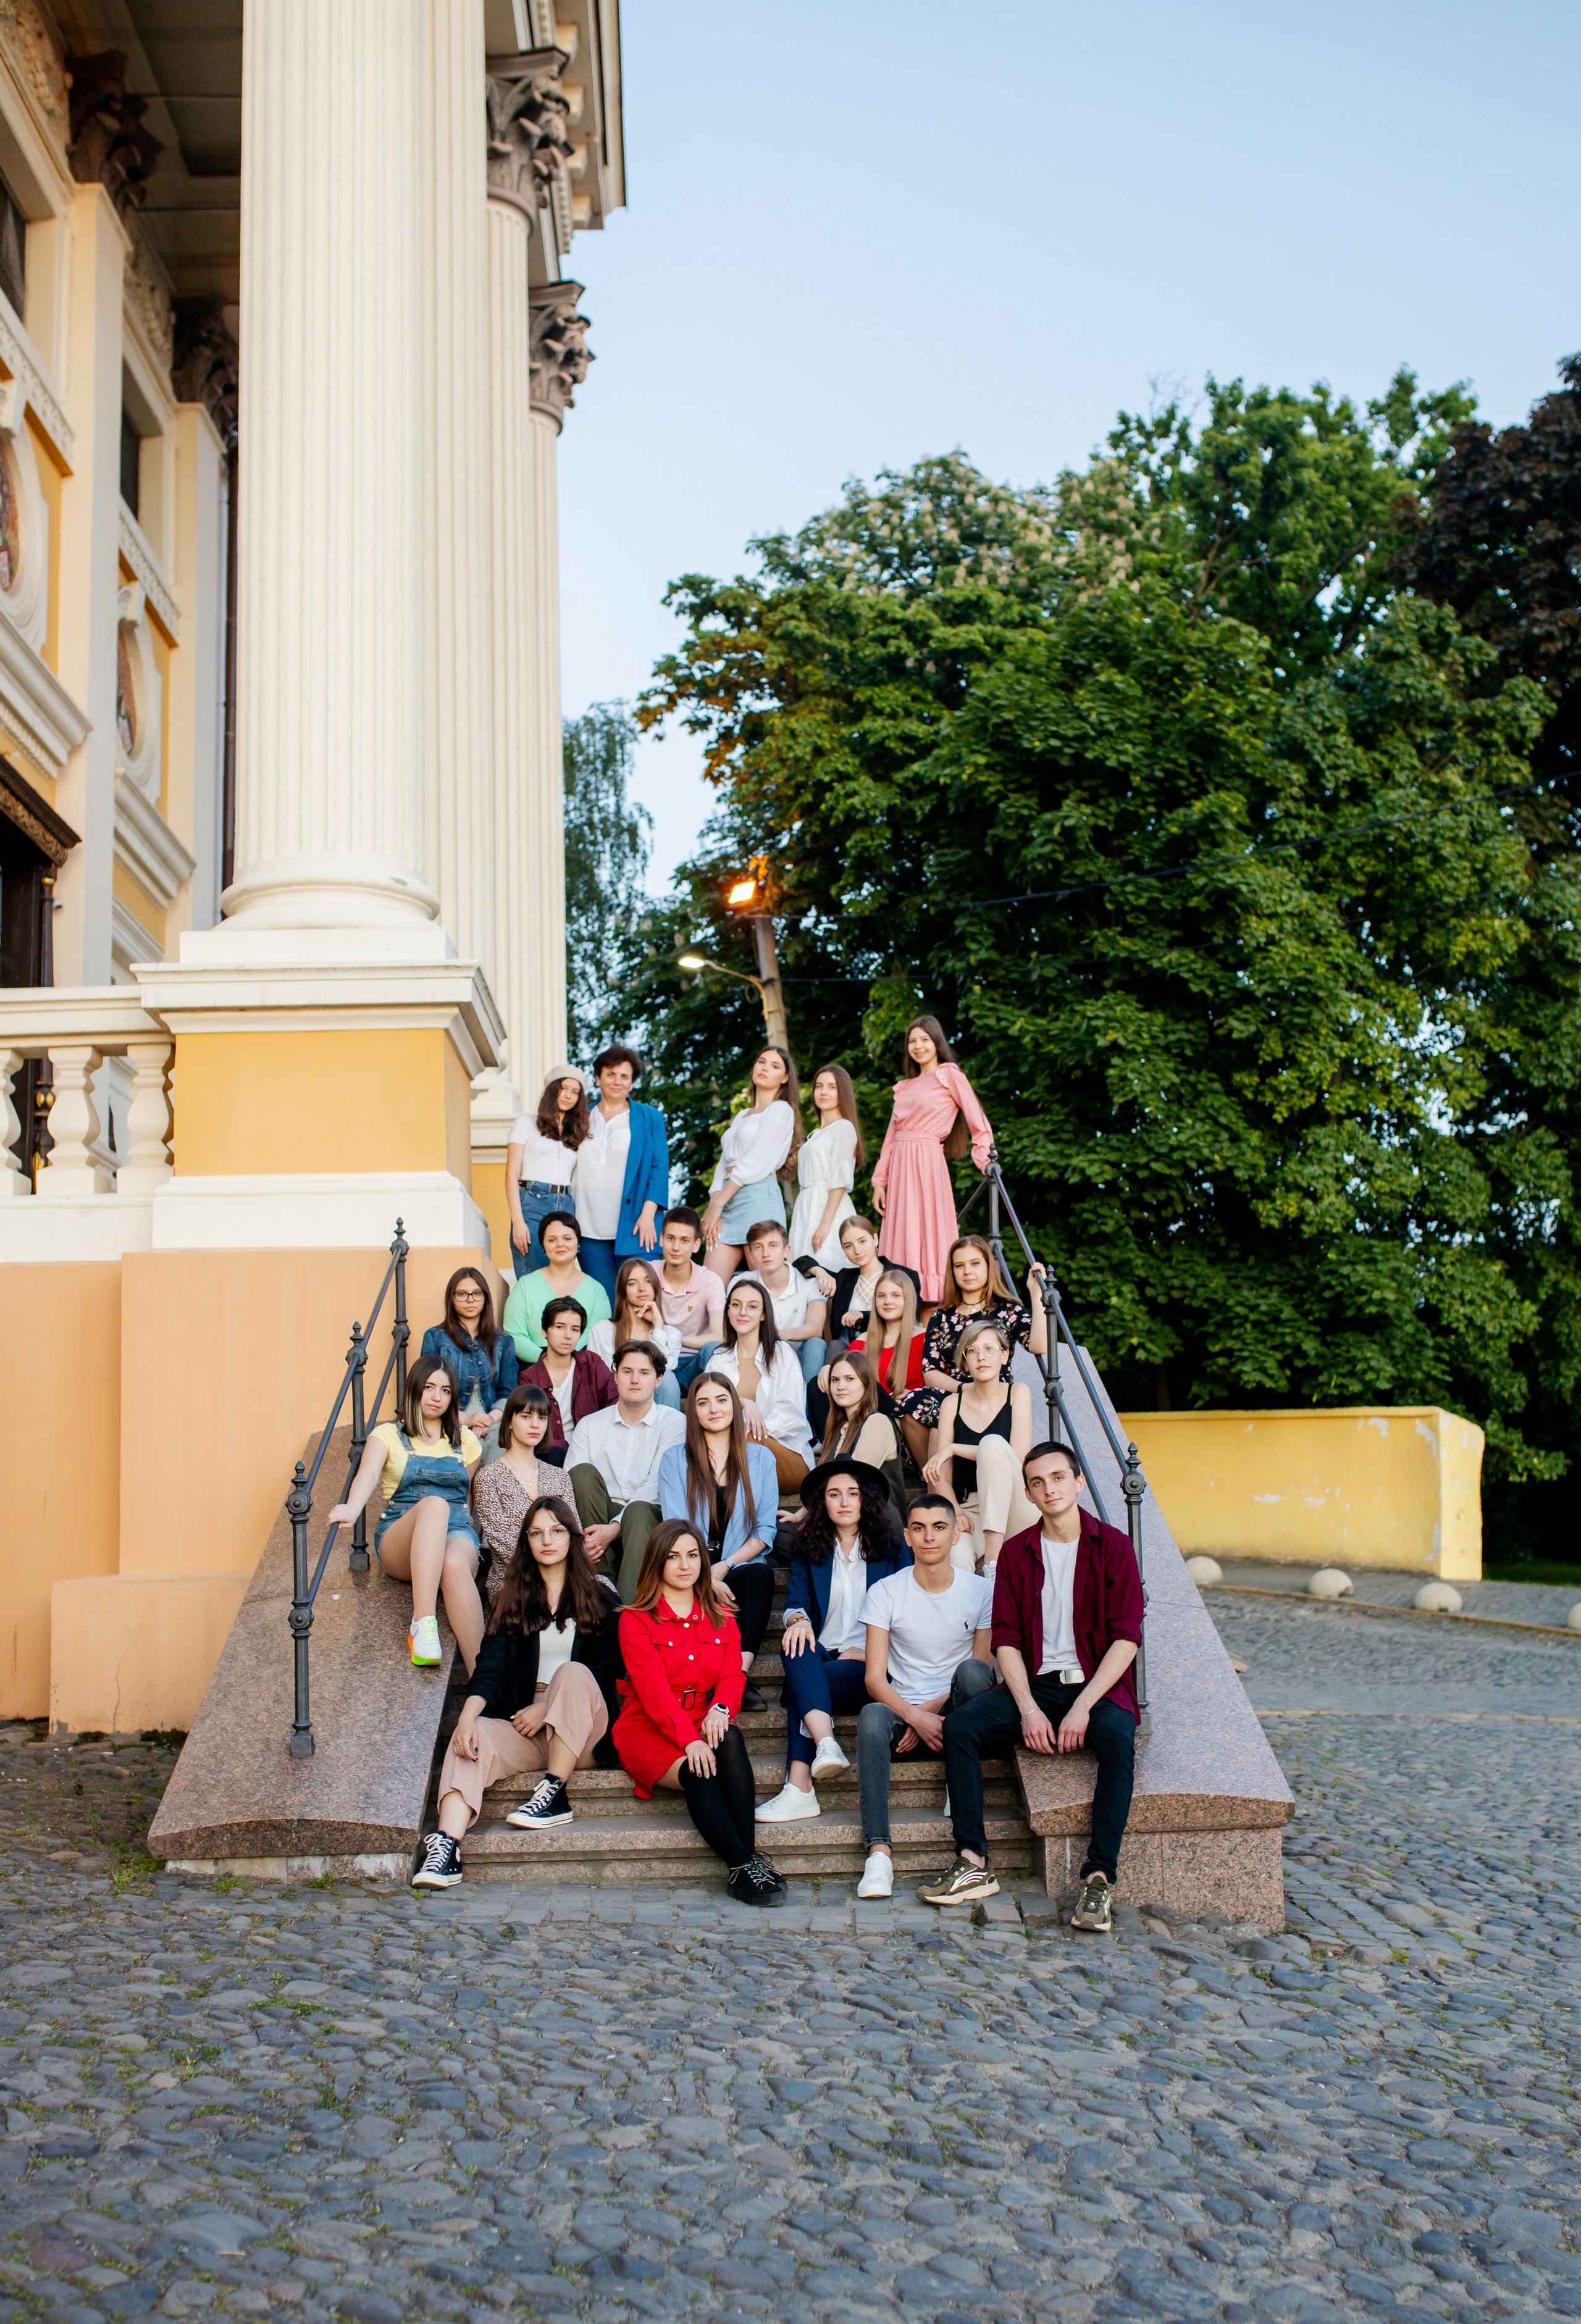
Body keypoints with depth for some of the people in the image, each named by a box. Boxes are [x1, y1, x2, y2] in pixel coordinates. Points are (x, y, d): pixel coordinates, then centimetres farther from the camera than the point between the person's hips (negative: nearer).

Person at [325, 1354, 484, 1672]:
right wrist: (352, 1508, -31)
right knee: (434, 1505, -39)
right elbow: (368, 1474, -10)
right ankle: (423, 1624, -50)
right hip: (400, 1535, -1)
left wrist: (474, 1544, 13)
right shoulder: (389, 1435, 11)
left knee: (454, 1565, -40)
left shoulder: (465, 1441, 22)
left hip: (457, 1530, 1)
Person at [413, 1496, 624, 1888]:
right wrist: (469, 1714, -19)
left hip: (584, 1732, -2)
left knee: (572, 1673, -32)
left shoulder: (601, 1600, 12)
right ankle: (446, 1845, -49)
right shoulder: (513, 1601, 17)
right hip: (523, 1726, 2)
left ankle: (554, 1796, -28)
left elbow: (605, 1675, 2)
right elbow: (490, 1669, 3)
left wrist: (546, 1708, -11)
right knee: (472, 1738, -29)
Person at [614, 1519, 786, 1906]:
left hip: (703, 1723, 3)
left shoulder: (721, 1619, 16)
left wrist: (720, 1710, -21)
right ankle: (741, 1868, -37)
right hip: (647, 1728, -3)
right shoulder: (636, 1620, 0)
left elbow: (732, 1675, 4)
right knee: (698, 1772, -34)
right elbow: (653, 1688, -13)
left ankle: (749, 1856, -36)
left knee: (730, 1741, -33)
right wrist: (688, 1739, -29)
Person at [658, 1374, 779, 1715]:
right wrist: (707, 1580, -15)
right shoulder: (675, 1459, 11)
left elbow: (765, 1530, 8)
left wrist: (724, 1567, -9)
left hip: (741, 1563, 1)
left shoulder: (760, 1458, 14)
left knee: (761, 1573, -35)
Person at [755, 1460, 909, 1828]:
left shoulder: (894, 1552, 15)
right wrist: (797, 1619, -20)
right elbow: (796, 1599, 5)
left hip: (871, 1665, -2)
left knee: (800, 1685, -31)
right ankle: (826, 1745, -50)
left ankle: (799, 1789, -41)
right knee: (795, 1647, -35)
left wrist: (869, 1652, -7)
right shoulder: (808, 1553, 20)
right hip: (821, 1658, 2)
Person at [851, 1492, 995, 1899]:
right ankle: (879, 1852, -43)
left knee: (972, 1672, -32)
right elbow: (875, 1679, -4)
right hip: (903, 1711, 0)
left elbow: (984, 1672, 1)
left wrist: (931, 1711, -11)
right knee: (871, 1717, -35)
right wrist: (917, 1718, -21)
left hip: (953, 1714, 0)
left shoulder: (981, 1592, 3)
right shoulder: (884, 1593, 2)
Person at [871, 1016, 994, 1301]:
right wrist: (880, 1181, 12)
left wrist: (987, 1167, -12)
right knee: (903, 1238, 2)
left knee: (929, 1237, -9)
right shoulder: (905, 1086, 20)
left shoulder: (950, 1076, 2)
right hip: (900, 1167, 6)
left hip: (928, 1163, -6)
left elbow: (980, 1127, -3)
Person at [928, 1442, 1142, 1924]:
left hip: (1098, 1685, -3)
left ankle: (1100, 1878, -33)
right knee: (960, 1724, -21)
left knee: (1116, 1735, -35)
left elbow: (1126, 1637, -6)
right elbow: (1007, 1639, 4)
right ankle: (973, 1865, -21)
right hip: (1035, 1684, 3)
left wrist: (1082, 1708, -17)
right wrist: (1029, 1709, -13)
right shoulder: (1016, 1552, 9)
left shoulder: (1112, 1545, 0)